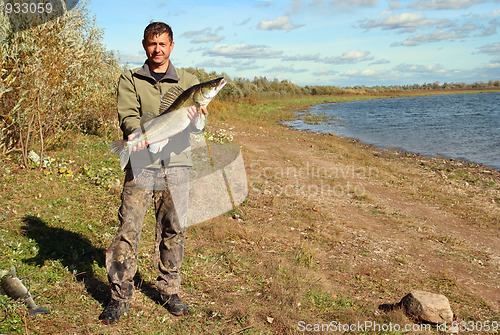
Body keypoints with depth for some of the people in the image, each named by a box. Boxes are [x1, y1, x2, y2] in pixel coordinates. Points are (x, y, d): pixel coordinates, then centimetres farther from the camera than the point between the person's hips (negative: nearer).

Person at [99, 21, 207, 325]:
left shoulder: (188, 81, 12)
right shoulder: (130, 80, 10)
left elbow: (198, 126, 3)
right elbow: (127, 115, -5)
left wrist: (194, 120, -21)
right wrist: (136, 133, -27)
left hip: (176, 164, 1)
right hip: (141, 163, -1)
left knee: (174, 230, 6)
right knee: (128, 228, -5)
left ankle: (170, 292, 21)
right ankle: (121, 297, 7)